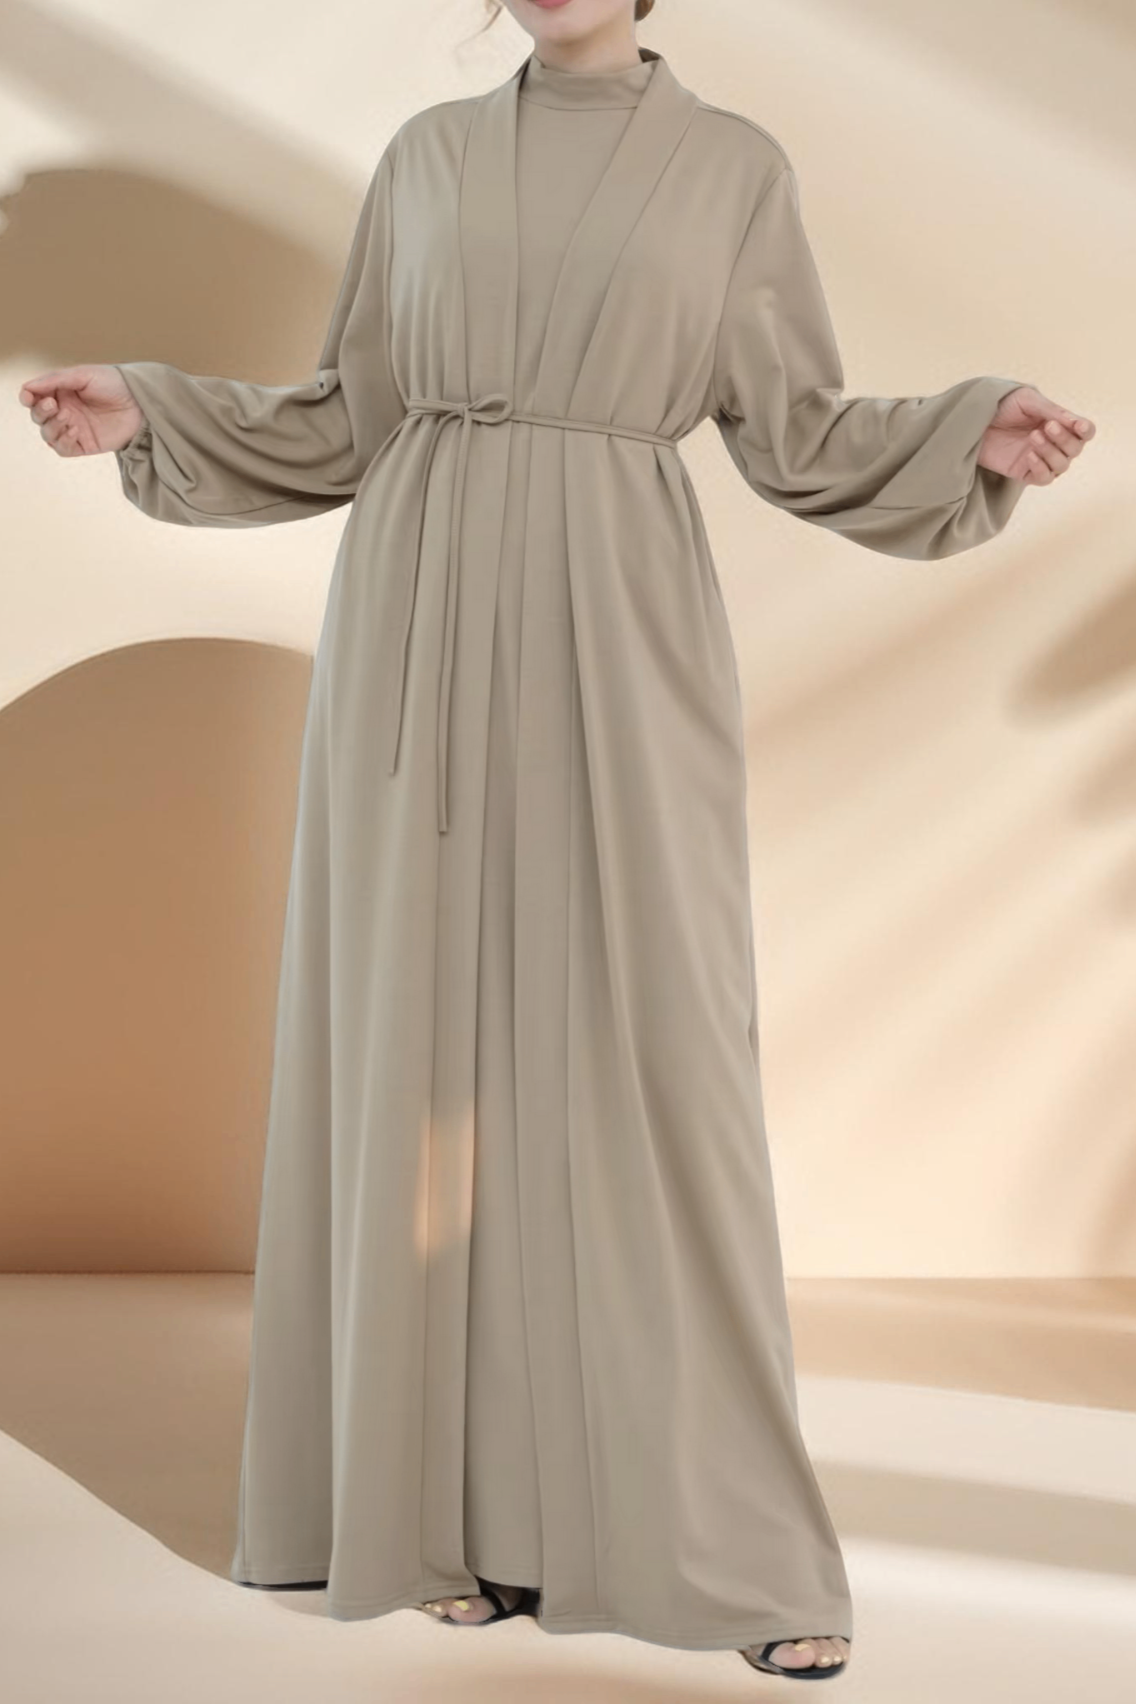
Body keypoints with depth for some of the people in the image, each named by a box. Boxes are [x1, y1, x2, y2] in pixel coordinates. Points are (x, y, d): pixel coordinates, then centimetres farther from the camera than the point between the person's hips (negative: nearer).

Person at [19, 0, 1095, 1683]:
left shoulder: (734, 166, 9)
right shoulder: (426, 156, 13)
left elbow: (797, 431, 6)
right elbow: (351, 420, 14)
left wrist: (974, 435, -10)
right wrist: (148, 412, 5)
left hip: (618, 641, -2)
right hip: (425, 625, 2)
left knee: (653, 1058, -8)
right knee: (432, 1048, 0)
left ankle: (732, 1543, 0)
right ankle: (469, 1505, 10)